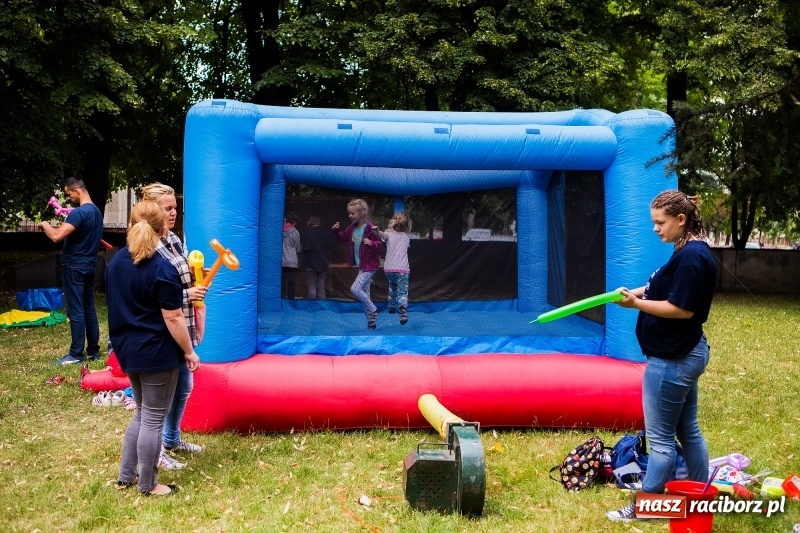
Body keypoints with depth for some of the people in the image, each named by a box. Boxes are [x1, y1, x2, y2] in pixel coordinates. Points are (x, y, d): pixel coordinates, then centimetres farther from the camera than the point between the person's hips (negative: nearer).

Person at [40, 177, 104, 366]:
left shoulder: (79, 212, -20)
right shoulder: (96, 211, 10)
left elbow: (56, 236, -26)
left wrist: (45, 225, -7)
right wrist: (65, 224, 19)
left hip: (75, 267, -9)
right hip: (89, 265, 9)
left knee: (75, 311, -4)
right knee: (89, 309, 12)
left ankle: (76, 354, 0)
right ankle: (94, 351, 16)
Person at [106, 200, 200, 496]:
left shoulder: (117, 262, 5)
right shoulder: (162, 269, -20)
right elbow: (173, 319, -18)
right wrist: (189, 351, -8)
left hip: (128, 349, 8)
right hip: (157, 353, -8)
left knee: (142, 413, 22)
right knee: (153, 419, 4)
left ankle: (125, 475, 29)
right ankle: (148, 485, 15)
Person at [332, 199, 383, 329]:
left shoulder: (369, 228, -18)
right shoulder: (352, 228, 4)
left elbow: (379, 244, -16)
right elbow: (343, 238, 18)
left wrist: (372, 244, -37)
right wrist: (335, 231, 0)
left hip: (369, 266, -9)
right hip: (360, 265, 9)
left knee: (355, 289, -17)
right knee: (364, 293, 12)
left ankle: (373, 310, 2)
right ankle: (371, 320, 21)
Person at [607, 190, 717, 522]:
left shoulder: (692, 256, -20)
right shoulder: (690, 252, 11)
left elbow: (682, 309, -24)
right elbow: (671, 291, 16)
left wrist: (637, 304, -20)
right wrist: (640, 292, 1)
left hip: (672, 359, -11)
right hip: (684, 354, 11)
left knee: (660, 437, 0)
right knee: (688, 431, 18)